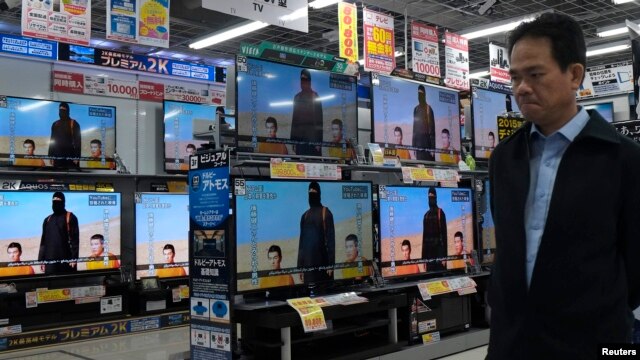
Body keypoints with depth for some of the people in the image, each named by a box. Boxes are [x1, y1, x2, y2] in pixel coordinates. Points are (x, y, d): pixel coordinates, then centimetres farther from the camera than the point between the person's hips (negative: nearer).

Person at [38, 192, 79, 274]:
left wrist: (74, 258, -13)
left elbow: (74, 239, -6)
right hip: (50, 260, 4)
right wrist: (41, 260, 11)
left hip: (66, 259, -4)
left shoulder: (70, 217, 2)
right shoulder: (47, 220, 17)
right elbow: (43, 241, 18)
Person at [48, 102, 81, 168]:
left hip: (69, 155, -5)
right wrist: (51, 156, 11)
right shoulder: (55, 124, 14)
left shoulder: (73, 123, -1)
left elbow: (77, 141, -6)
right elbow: (52, 140, 17)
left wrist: (76, 157, -13)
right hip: (57, 155, 5)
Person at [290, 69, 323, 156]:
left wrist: (318, 141, -13)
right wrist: (292, 139, 12)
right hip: (299, 137, 5)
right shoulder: (297, 97, 15)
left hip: (312, 137, -5)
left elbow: (319, 119, -7)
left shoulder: (315, 97, -2)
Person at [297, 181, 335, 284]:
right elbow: (301, 241, 13)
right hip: (308, 262, 5)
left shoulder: (326, 213, -3)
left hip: (322, 260, -5)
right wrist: (300, 266, 10)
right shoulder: (305, 216, 13)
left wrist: (331, 264, -12)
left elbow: (331, 239, -7)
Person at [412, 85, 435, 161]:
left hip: (427, 140, -5)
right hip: (418, 141, 5)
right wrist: (413, 146, 11)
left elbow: (432, 129, -8)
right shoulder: (416, 109, 11)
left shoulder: (428, 108, -6)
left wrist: (432, 148, -11)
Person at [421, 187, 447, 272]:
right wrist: (423, 257, 11)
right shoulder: (426, 215, 13)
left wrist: (444, 256, -14)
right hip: (428, 251, 5)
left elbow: (444, 234, -9)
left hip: (438, 250, -5)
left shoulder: (440, 213, -4)